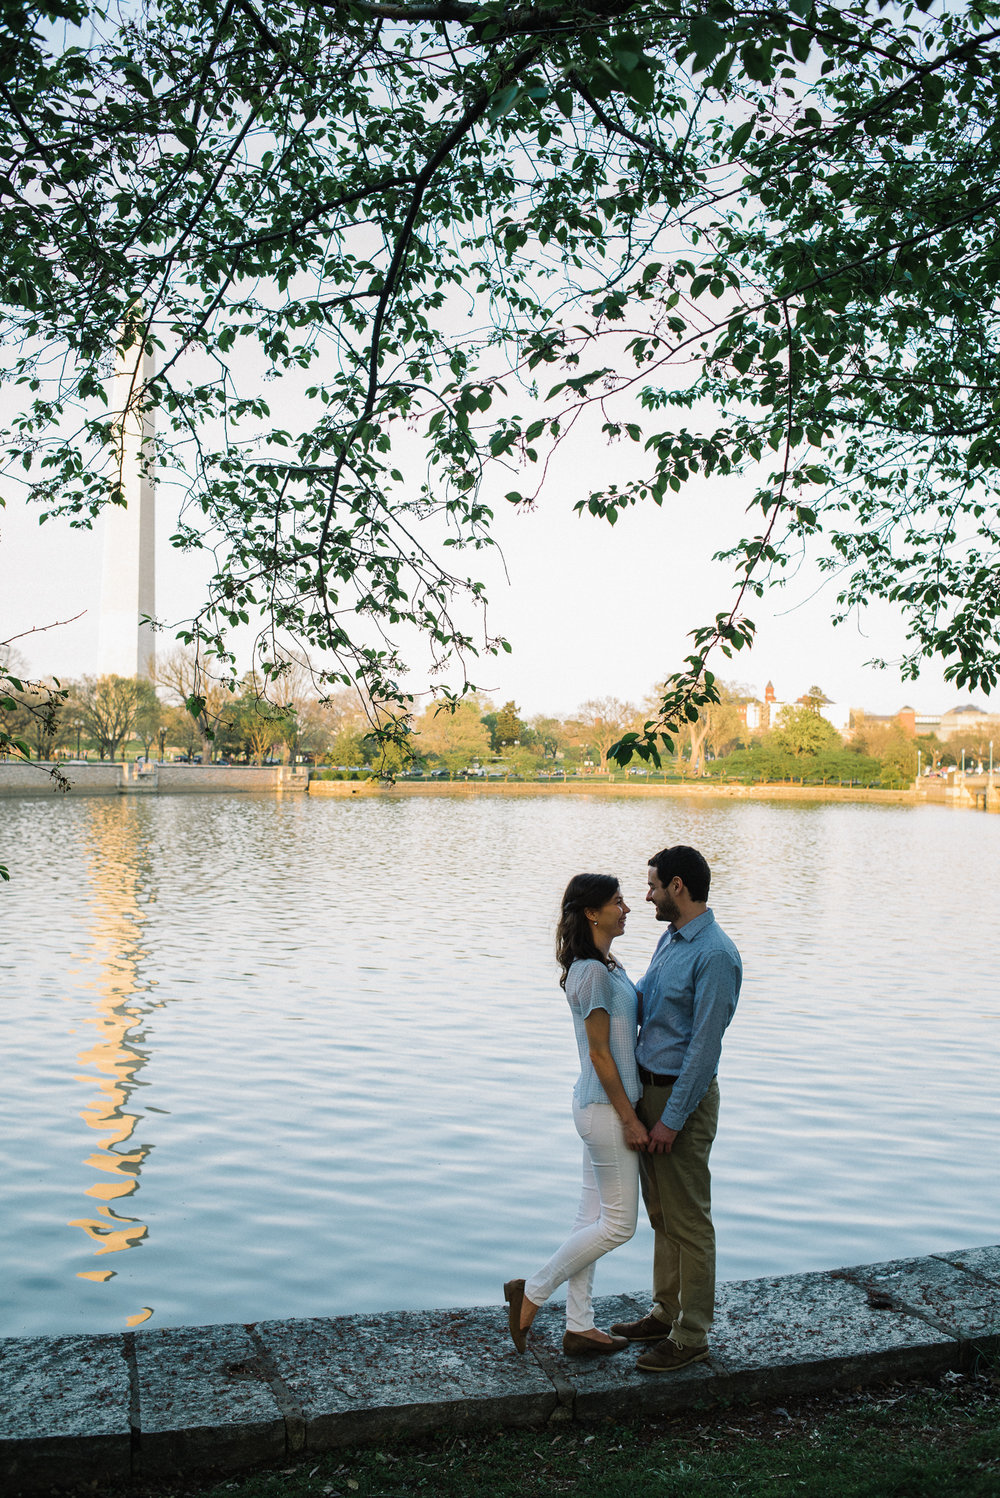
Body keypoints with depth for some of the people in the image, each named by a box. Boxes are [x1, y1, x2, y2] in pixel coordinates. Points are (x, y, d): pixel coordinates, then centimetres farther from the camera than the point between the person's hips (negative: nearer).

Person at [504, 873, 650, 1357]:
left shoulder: (605, 967, 10)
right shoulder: (594, 973, -20)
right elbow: (599, 1053, -20)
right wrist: (629, 1118, -15)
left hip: (596, 1104, 10)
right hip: (606, 1106, -10)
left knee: (594, 1216, 14)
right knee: (619, 1223, 1)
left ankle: (579, 1327, 23)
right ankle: (531, 1292, 10)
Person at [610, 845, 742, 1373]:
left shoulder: (715, 955, -20)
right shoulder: (669, 939, 9)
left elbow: (704, 1044, -21)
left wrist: (672, 1118, -20)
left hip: (683, 1097, -9)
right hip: (648, 1089, 9)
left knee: (688, 1221, 1)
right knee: (660, 1212, 18)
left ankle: (692, 1335, 13)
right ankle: (666, 1313, 31)